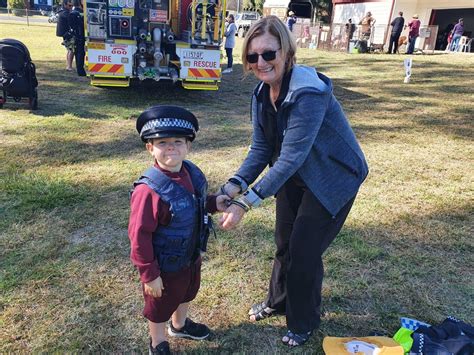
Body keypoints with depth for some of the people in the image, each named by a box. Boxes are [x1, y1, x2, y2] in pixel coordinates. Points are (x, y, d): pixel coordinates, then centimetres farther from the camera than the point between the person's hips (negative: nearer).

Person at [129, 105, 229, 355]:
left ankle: (179, 325, 61)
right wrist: (149, 274, -21)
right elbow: (139, 236, -27)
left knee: (186, 294, 32)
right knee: (160, 307, 19)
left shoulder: (192, 173, -10)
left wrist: (213, 203, -8)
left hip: (191, 257, 7)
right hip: (166, 266, -7)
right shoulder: (148, 190, -33)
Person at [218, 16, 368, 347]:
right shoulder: (262, 93, -7)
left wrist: (246, 202, -36)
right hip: (295, 176, 7)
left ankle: (304, 323, 28)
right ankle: (278, 301, 44)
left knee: (305, 251, 1)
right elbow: (261, 149, -7)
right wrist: (235, 184, -23)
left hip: (332, 178, -7)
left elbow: (290, 157, -35)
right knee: (284, 243, 17)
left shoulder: (309, 92, -32)